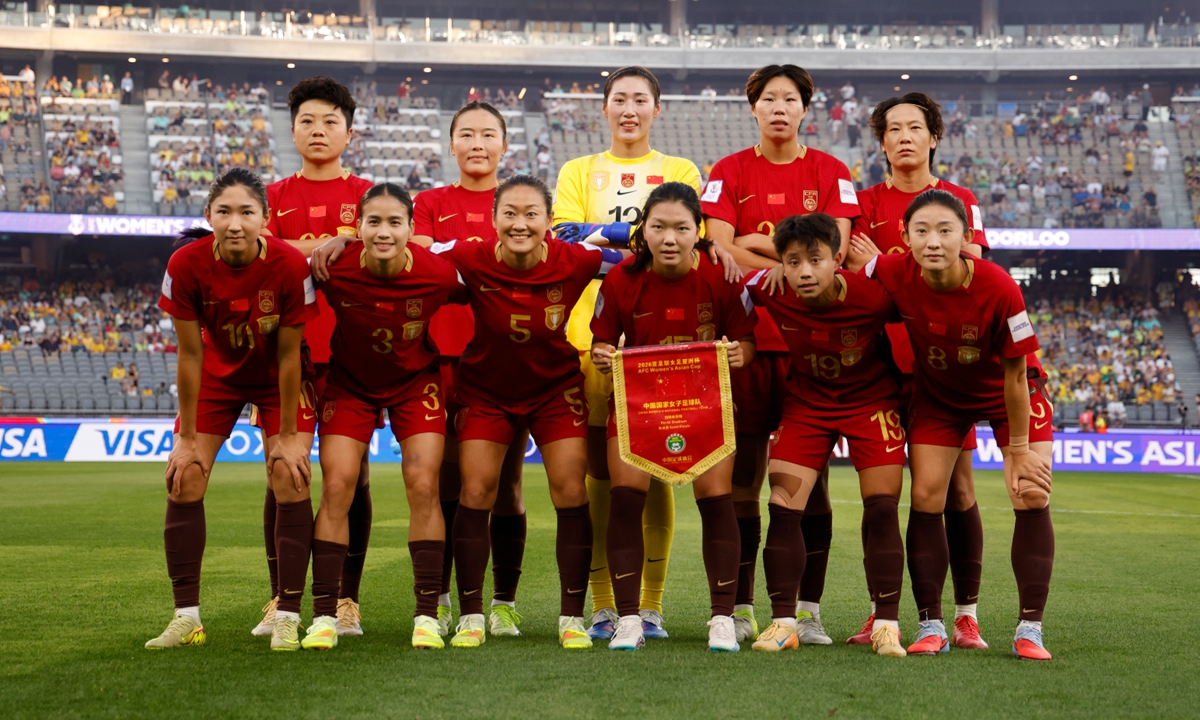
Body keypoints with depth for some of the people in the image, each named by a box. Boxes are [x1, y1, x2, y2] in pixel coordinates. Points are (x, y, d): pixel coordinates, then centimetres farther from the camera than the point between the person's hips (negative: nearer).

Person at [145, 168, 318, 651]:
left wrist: (287, 436, -15)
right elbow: (190, 354, -17)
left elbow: (288, 355, -20)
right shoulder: (186, 265, -26)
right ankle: (187, 617, 1)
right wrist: (188, 438, -13)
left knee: (291, 480, -13)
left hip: (277, 377, -2)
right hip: (217, 373, 2)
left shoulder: (290, 266, -29)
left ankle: (288, 617, -7)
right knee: (184, 479, -7)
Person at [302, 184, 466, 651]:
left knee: (423, 487, -10)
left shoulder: (438, 273, -25)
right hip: (350, 382, 0)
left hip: (416, 382, 0)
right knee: (336, 485, -10)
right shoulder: (334, 267, -26)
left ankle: (426, 615, -1)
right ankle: (324, 616, -3)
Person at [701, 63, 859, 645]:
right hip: (745, 336, 0)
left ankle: (808, 610, 6)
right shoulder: (729, 172, 9)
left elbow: (833, 251, -2)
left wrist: (761, 244, -5)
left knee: (809, 477, -1)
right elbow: (723, 251, -4)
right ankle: (740, 609, 8)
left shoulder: (831, 172, 9)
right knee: (740, 478, -1)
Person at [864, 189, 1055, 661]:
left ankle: (1030, 629, -2)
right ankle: (931, 626, 5)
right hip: (938, 396, 2)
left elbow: (1015, 375, -23)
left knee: (1032, 499, -11)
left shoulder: (999, 289, -34)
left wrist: (1018, 449, -16)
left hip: (1005, 394, -2)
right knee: (925, 500, -6)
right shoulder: (893, 274, -28)